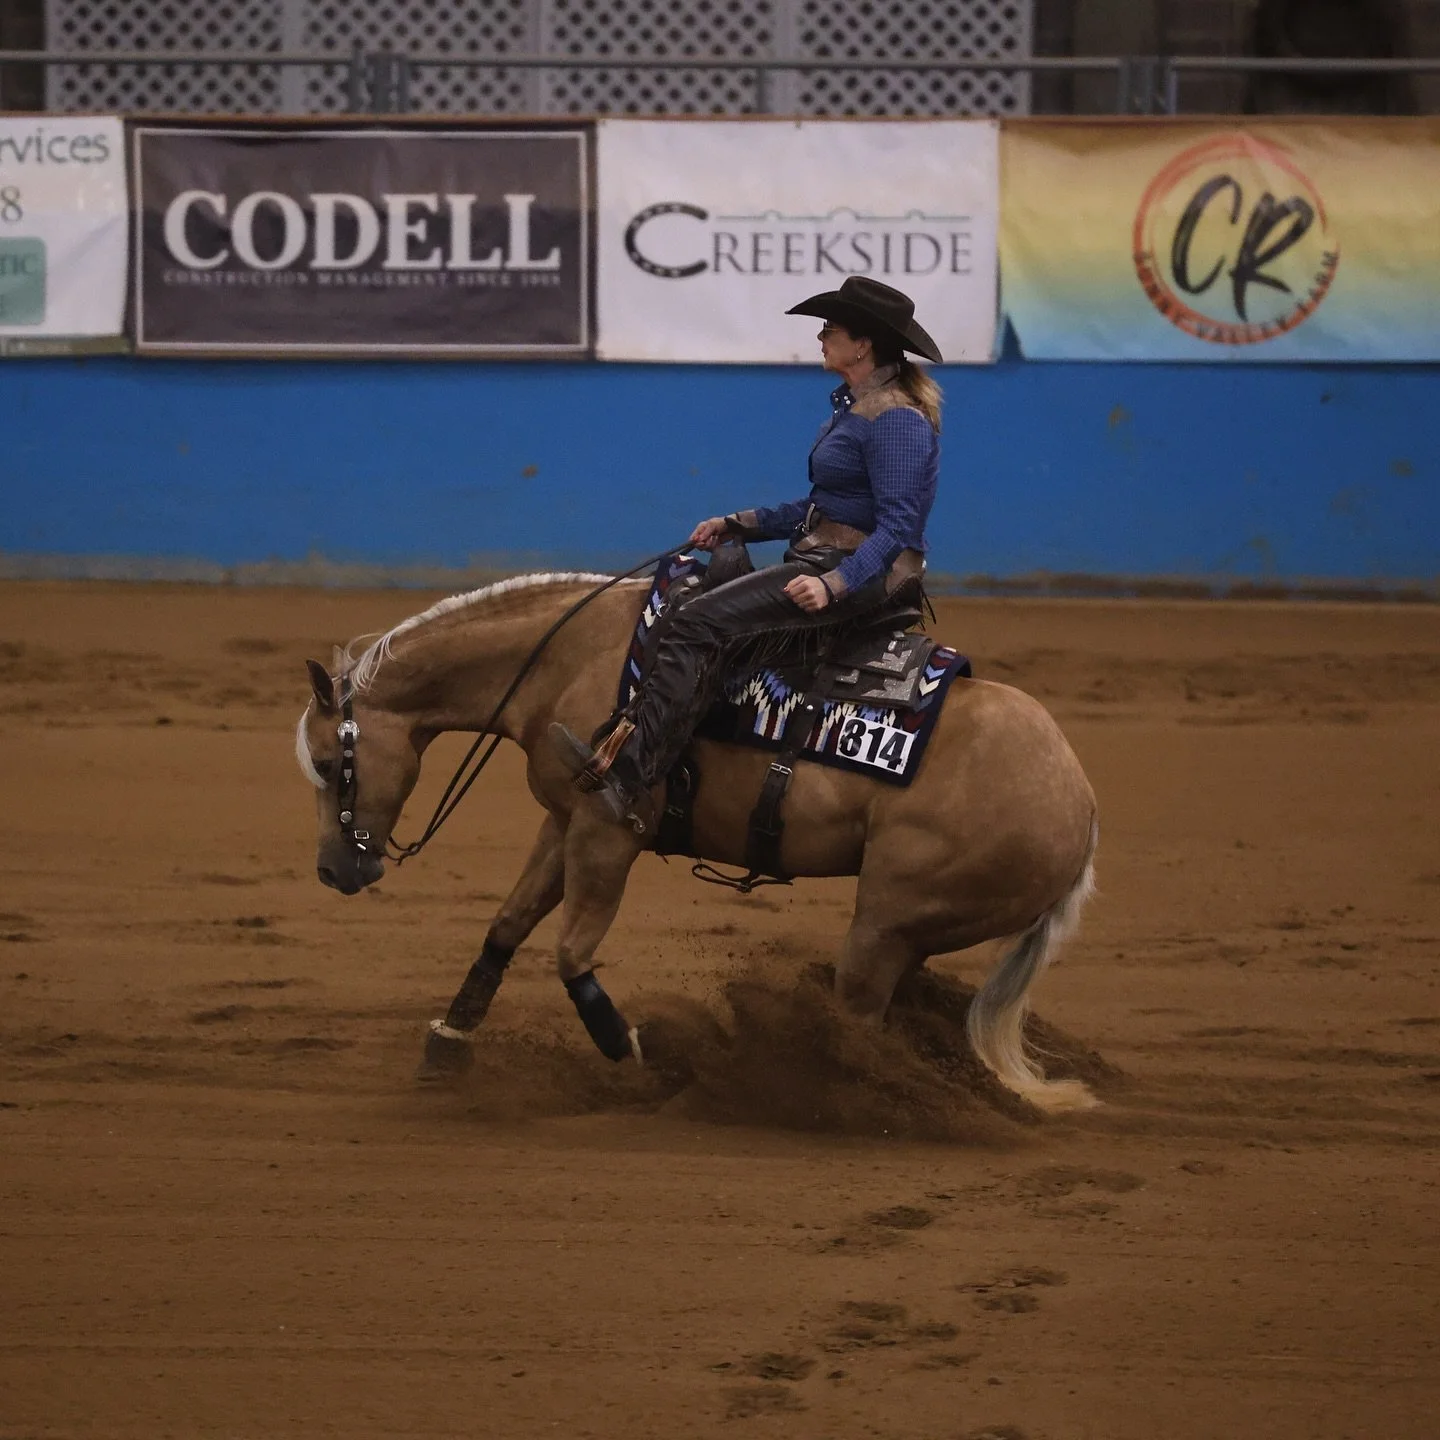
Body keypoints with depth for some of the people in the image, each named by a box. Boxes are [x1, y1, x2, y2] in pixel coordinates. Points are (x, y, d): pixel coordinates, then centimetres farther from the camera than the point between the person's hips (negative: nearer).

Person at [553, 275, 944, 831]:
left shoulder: (897, 421, -15)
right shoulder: (854, 408, 17)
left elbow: (896, 527, -22)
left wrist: (832, 585, -31)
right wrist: (735, 526, 17)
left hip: (862, 577, -10)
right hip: (821, 563, 10)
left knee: (699, 623, -21)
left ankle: (625, 777, -26)